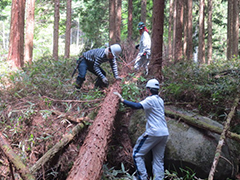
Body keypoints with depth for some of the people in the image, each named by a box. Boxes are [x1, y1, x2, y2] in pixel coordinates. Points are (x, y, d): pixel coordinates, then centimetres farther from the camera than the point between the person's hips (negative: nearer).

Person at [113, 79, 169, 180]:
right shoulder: (160, 100, 17)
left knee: (137, 154, 2)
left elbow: (137, 106, -22)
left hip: (154, 133, -8)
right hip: (164, 133, 8)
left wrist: (122, 100, -19)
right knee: (158, 160, 10)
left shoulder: (151, 99, -9)